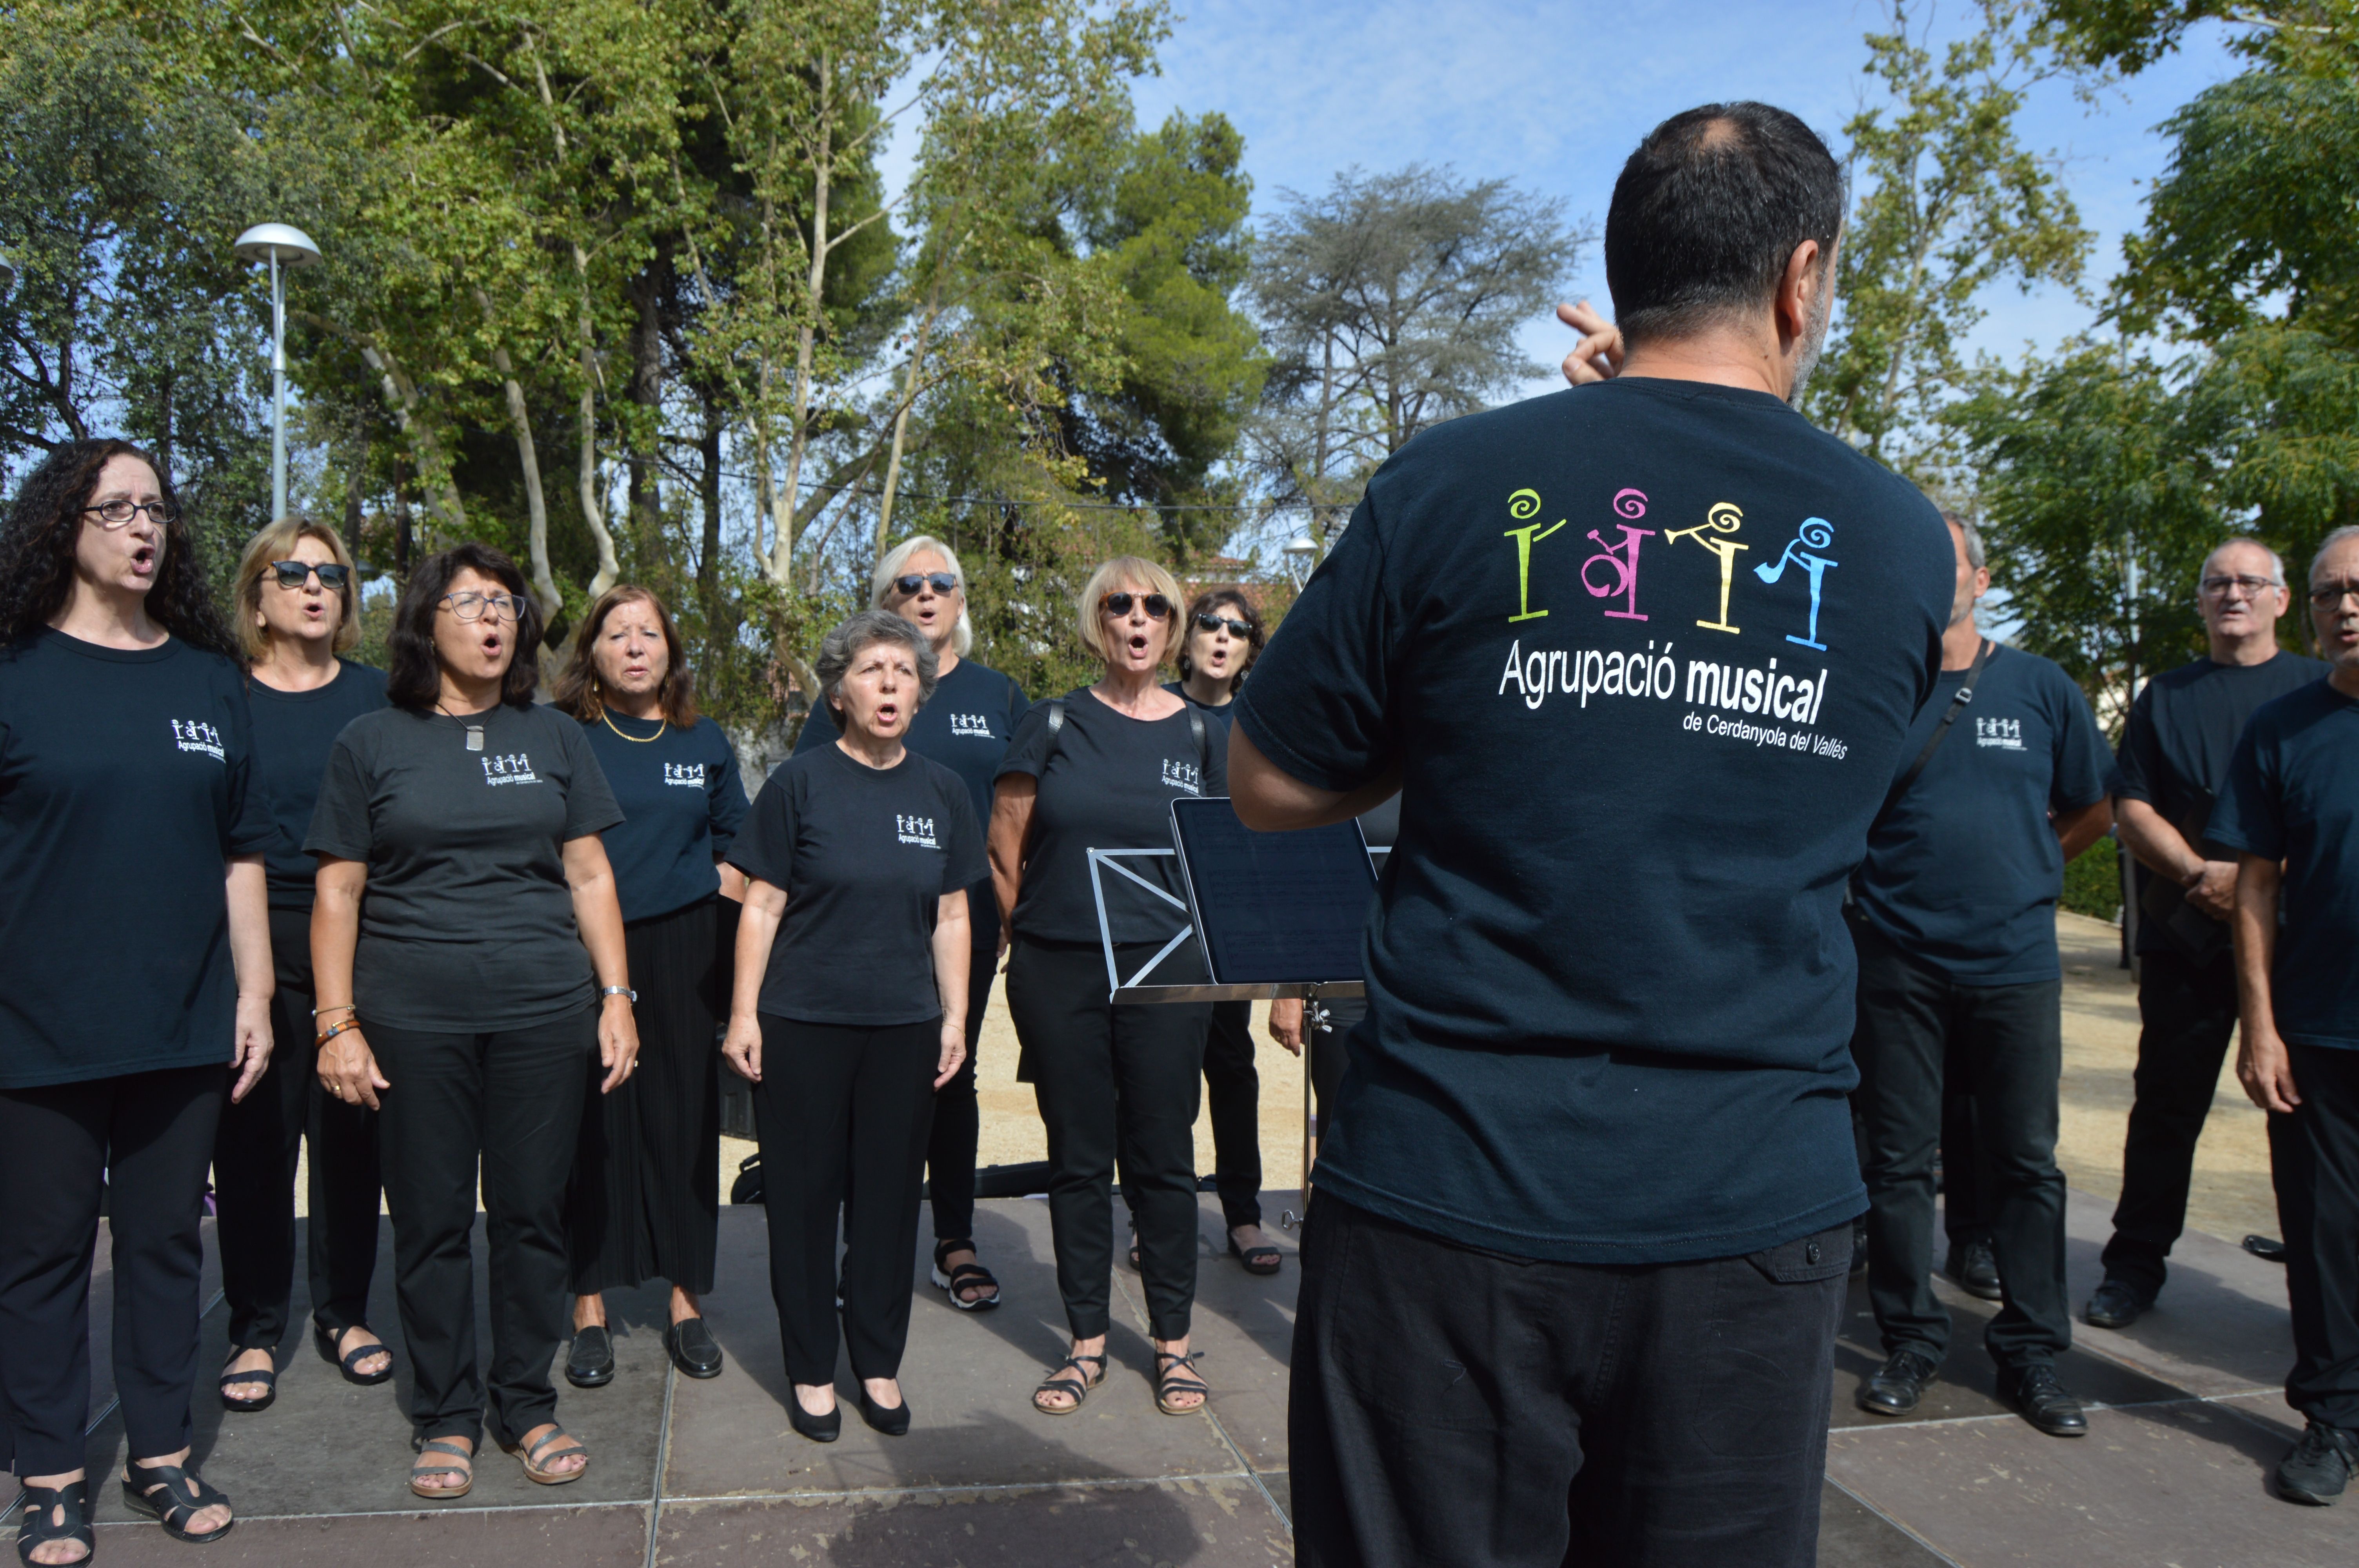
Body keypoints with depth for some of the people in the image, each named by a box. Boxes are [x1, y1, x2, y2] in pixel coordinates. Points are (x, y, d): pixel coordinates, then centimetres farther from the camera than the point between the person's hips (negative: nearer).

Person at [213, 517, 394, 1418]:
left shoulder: (378, 698, 8)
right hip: (255, 942, -1)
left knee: (352, 1132, 7)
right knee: (254, 1136, 2)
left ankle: (343, 1314, 23)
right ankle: (255, 1332, 17)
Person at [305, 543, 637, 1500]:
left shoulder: (553, 738, 9)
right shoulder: (372, 742, 5)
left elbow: (589, 875, 9)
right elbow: (337, 891, 4)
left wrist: (616, 996, 3)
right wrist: (337, 1023, -3)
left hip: (544, 1014, 1)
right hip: (413, 1021, -1)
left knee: (532, 1214, 7)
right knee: (431, 1222, 7)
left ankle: (526, 1405, 23)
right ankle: (444, 1420, 23)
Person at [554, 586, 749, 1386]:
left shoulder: (705, 741, 11)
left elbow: (737, 842, 17)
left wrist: (718, 908, 2)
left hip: (683, 953, 2)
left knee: (684, 1121, 5)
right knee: (591, 1124, 1)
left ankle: (686, 1302, 16)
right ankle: (590, 1310, 13)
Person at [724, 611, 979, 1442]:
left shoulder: (942, 791, 6)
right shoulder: (800, 783, -3)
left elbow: (952, 915, 10)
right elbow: (762, 907, -2)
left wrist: (955, 1015, 6)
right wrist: (744, 1013, -5)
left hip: (905, 1027, 3)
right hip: (802, 1025, -2)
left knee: (890, 1194, 10)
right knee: (804, 1194, 6)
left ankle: (879, 1364, 26)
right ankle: (812, 1371, 22)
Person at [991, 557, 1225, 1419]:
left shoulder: (1198, 735, 6)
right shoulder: (1054, 724, 1)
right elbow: (1004, 850, 4)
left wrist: (1204, 944, 3)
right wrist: (1035, 935, 7)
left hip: (1165, 972, 0)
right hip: (1058, 976, 0)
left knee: (1162, 1156, 7)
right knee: (1078, 1159, 9)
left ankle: (1172, 1340, 21)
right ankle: (1087, 1341, 23)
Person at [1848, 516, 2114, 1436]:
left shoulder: (2041, 688, 5)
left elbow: (2094, 811, 15)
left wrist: (2020, 870, 8)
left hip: (2015, 961, 1)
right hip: (1898, 962, -1)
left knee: (2025, 1162, 8)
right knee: (1898, 1161, 6)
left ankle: (2031, 1353, 21)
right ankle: (1910, 1342, 20)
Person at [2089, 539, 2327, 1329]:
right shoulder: (2165, 695, 12)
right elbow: (2130, 808, 4)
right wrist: (2202, 873, -11)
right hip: (2185, 935, 1)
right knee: (2168, 1103, 5)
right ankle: (2135, 1267, 13)